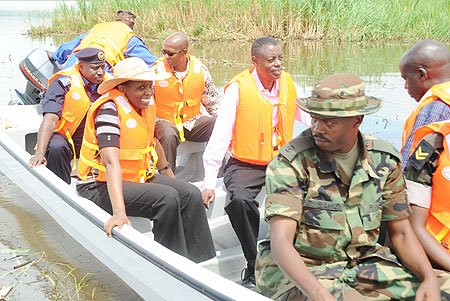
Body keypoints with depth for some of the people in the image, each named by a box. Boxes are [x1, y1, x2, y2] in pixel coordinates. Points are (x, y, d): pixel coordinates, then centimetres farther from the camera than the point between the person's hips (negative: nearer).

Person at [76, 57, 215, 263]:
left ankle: (197, 264, -1)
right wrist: (119, 212, -44)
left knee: (191, 195, -6)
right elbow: (111, 162, -34)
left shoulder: (147, 104, 1)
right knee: (167, 198, -25)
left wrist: (169, 176, 30)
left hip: (139, 177, 8)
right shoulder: (109, 109, -23)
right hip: (101, 186, -8)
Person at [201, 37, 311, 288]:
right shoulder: (238, 88, -10)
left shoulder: (289, 84, 3)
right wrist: (210, 182, -17)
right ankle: (255, 267, -14)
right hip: (245, 164, -3)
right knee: (240, 200, -33)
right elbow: (220, 135, -13)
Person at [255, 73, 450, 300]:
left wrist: (430, 278, -11)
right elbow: (280, 243, -22)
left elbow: (401, 234, 7)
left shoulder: (384, 161, 0)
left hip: (362, 263, 5)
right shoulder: (291, 162, -15)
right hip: (298, 272, -5)